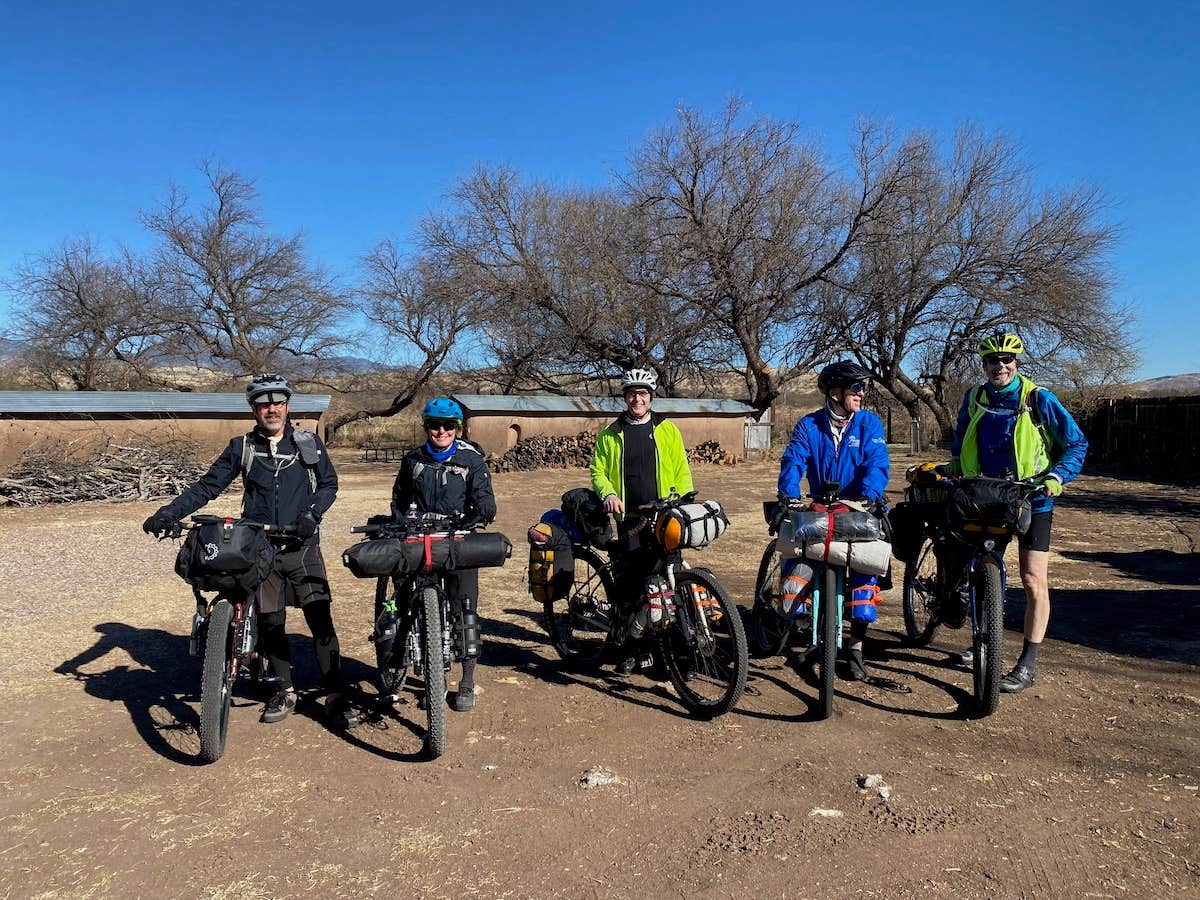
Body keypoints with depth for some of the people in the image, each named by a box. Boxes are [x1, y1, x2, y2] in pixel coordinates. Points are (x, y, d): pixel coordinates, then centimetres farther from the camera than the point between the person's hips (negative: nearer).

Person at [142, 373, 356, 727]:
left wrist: (312, 514, -11)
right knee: (270, 621, 8)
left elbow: (329, 483, 7)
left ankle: (335, 696, 0)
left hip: (302, 546, -1)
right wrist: (167, 514, -8)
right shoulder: (241, 448, 7)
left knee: (321, 619, -7)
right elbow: (207, 487, 5)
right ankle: (285, 691, 24)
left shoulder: (308, 443, 5)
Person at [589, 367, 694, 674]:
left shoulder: (667, 429, 10)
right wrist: (608, 494, -11)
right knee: (626, 585, 1)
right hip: (627, 519, 1)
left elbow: (681, 471, 9)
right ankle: (634, 648, 14)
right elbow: (598, 471, 9)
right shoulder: (610, 434, 11)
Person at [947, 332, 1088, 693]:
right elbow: (961, 437, 22)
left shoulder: (1038, 399, -10)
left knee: (1033, 581, -8)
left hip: (1031, 500, -4)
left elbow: (1076, 443, -4)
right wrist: (956, 464, 7)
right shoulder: (973, 399, 2)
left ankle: (1028, 664, -1)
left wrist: (1057, 476, -17)